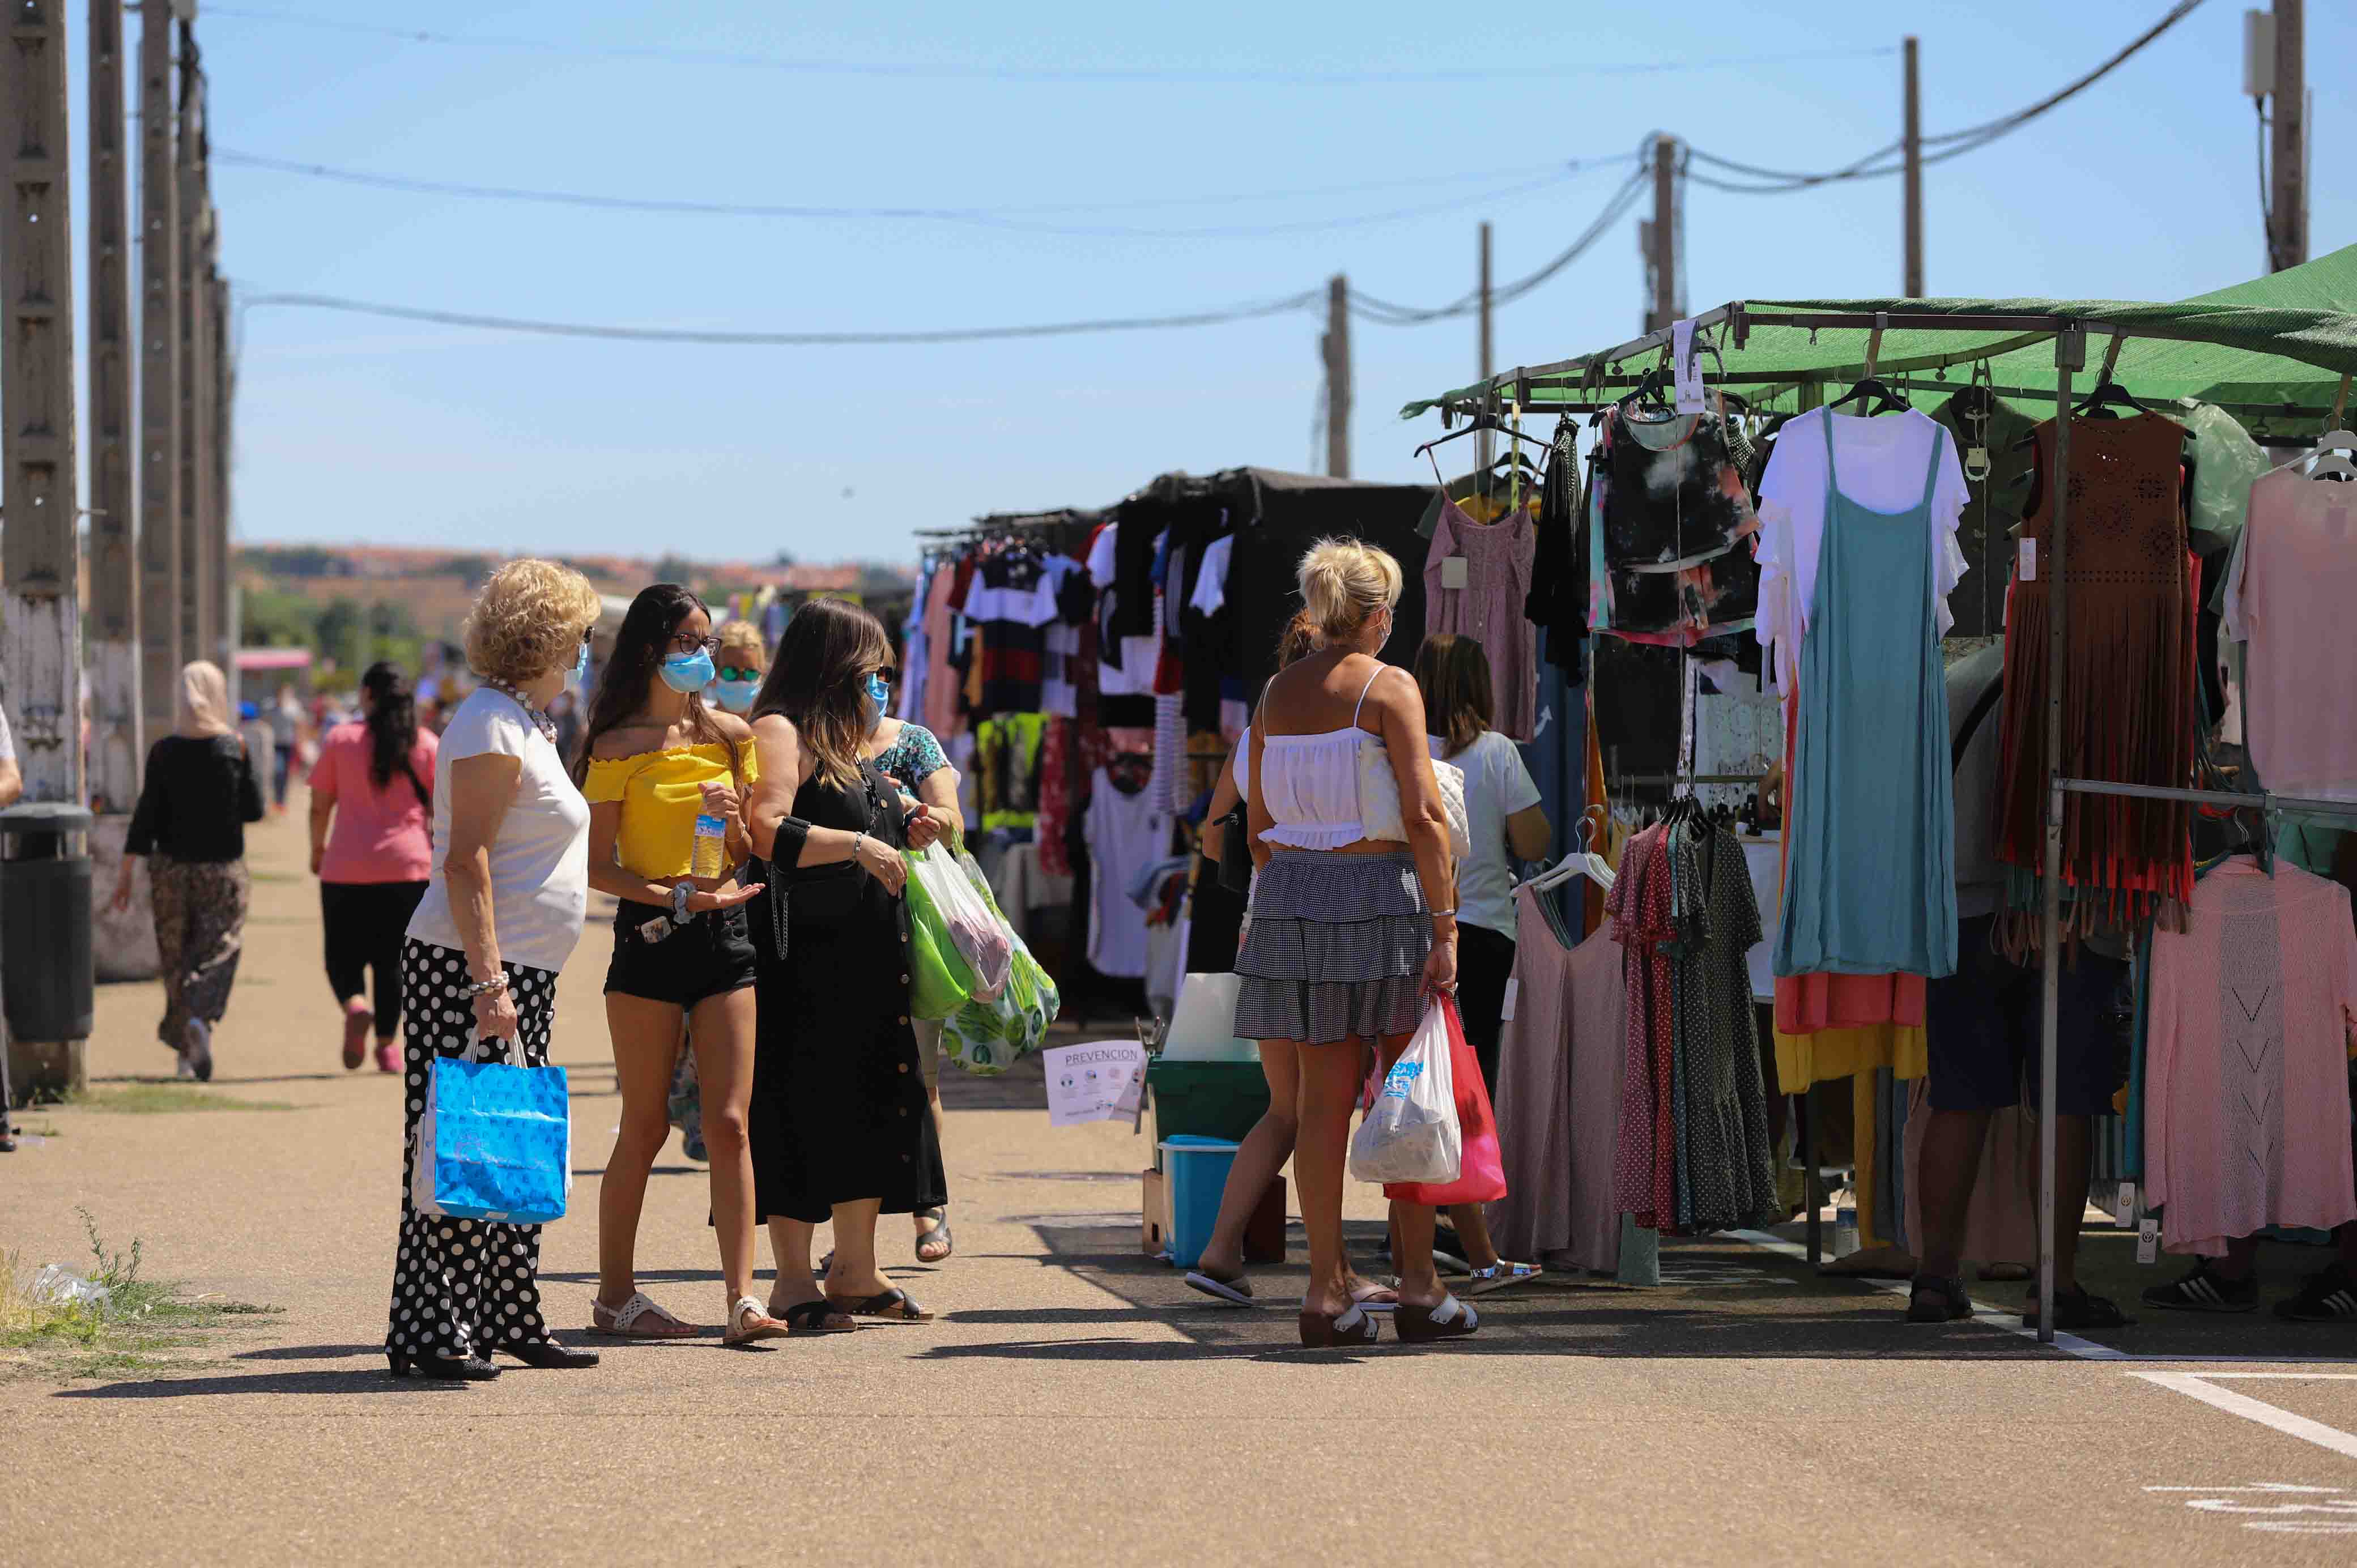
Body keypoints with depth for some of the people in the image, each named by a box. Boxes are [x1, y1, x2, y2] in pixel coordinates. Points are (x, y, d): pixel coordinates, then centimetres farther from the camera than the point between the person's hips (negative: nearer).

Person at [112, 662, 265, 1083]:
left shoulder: (163, 752, -4)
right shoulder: (234, 748, -6)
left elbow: (147, 814, -6)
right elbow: (253, 810, -1)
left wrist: (126, 871, -2)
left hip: (171, 868, 1)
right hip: (222, 869, -1)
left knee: (176, 958, 11)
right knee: (218, 953, -1)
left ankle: (186, 1051, 13)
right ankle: (201, 1019, -29)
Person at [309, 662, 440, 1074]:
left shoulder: (340, 740, 1)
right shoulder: (427, 745, 3)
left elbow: (320, 805, 3)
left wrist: (318, 849, 19)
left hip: (347, 869, -1)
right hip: (409, 868, 1)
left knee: (344, 955, 6)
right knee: (392, 959, 11)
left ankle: (355, 1006, -23)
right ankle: (387, 1042, 8)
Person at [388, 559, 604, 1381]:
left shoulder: (526, 723, 18)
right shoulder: (492, 725, -13)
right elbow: (466, 863, -20)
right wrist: (490, 981, -25)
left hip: (516, 975, 10)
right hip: (469, 972, -10)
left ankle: (507, 1322, 18)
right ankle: (428, 1333, -9)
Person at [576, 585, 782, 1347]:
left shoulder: (731, 735, 10)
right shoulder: (619, 747, -3)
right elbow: (597, 864, -6)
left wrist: (732, 820, -6)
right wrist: (674, 897, -18)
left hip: (724, 938, 4)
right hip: (648, 939, -4)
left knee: (729, 1123, -5)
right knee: (646, 1128, 2)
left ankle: (741, 1298, -9)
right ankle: (616, 1295, 14)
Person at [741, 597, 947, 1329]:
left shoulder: (849, 741, 20)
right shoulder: (781, 733, -9)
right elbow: (766, 830, -23)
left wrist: (904, 832, 14)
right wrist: (859, 845, -22)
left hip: (867, 959, 10)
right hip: (805, 959, -10)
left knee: (872, 1104, 10)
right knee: (801, 1109, -6)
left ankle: (856, 1272, 18)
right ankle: (794, 1281, -2)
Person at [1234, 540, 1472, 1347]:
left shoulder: (1277, 693, 9)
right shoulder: (1388, 688, -7)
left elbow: (1258, 823, 13)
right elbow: (1423, 815, -13)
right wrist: (1444, 925, -12)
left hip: (1291, 891, 5)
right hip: (1379, 891, -5)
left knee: (1324, 1099, 6)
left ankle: (1327, 1289, 5)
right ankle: (1418, 1288, 5)